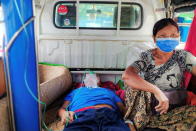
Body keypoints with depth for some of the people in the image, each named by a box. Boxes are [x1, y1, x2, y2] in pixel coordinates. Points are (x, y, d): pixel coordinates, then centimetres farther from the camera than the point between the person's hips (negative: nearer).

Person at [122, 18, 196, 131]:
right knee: (134, 82, -24)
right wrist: (156, 91, -35)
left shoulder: (183, 57, -1)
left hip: (173, 111, 2)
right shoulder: (146, 57, -8)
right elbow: (127, 76, -26)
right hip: (144, 110, -1)